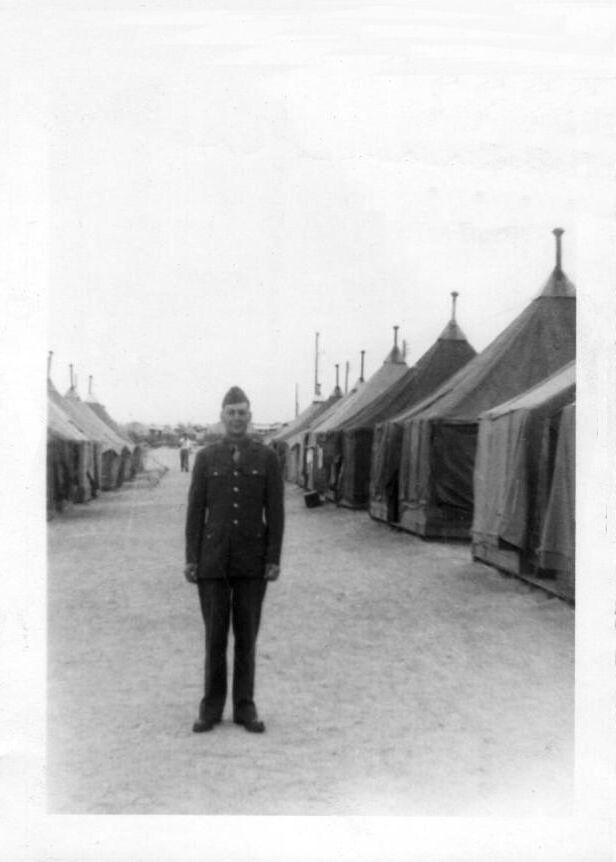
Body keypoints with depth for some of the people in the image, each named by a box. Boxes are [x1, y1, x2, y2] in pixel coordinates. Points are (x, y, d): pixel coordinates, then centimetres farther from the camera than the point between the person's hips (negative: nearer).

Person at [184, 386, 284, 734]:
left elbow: (275, 511, -1)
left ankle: (245, 707, 16)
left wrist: (275, 560, -6)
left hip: (252, 561, 0)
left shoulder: (267, 457, 1)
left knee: (247, 635, 5)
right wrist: (191, 559, -3)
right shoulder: (206, 457, 2)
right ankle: (212, 708, 15)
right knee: (215, 634, 3)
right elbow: (196, 510, 1)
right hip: (213, 559, 0)